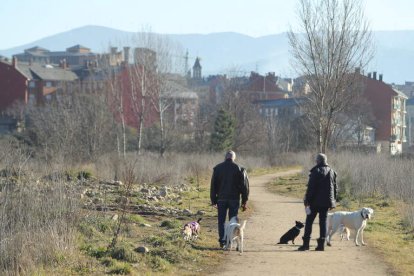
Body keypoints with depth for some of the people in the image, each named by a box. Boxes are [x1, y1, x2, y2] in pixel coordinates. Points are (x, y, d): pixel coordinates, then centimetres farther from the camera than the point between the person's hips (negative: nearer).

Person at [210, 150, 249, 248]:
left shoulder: (217, 168, 2)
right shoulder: (239, 169, -2)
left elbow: (213, 185, 5)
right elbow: (244, 186, 0)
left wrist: (213, 200, 10)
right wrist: (244, 201, 5)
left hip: (221, 199, 1)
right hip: (234, 199, -1)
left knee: (221, 221, 8)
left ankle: (222, 241, 0)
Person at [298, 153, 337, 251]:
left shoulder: (316, 171, -11)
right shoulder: (332, 172, 8)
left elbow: (311, 187, -13)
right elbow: (335, 187, 13)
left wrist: (307, 200, -8)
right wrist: (333, 201, 19)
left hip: (315, 201, -5)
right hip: (326, 202, 5)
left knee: (309, 221, 3)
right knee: (323, 221, 8)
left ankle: (306, 243, 0)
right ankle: (321, 244, 4)